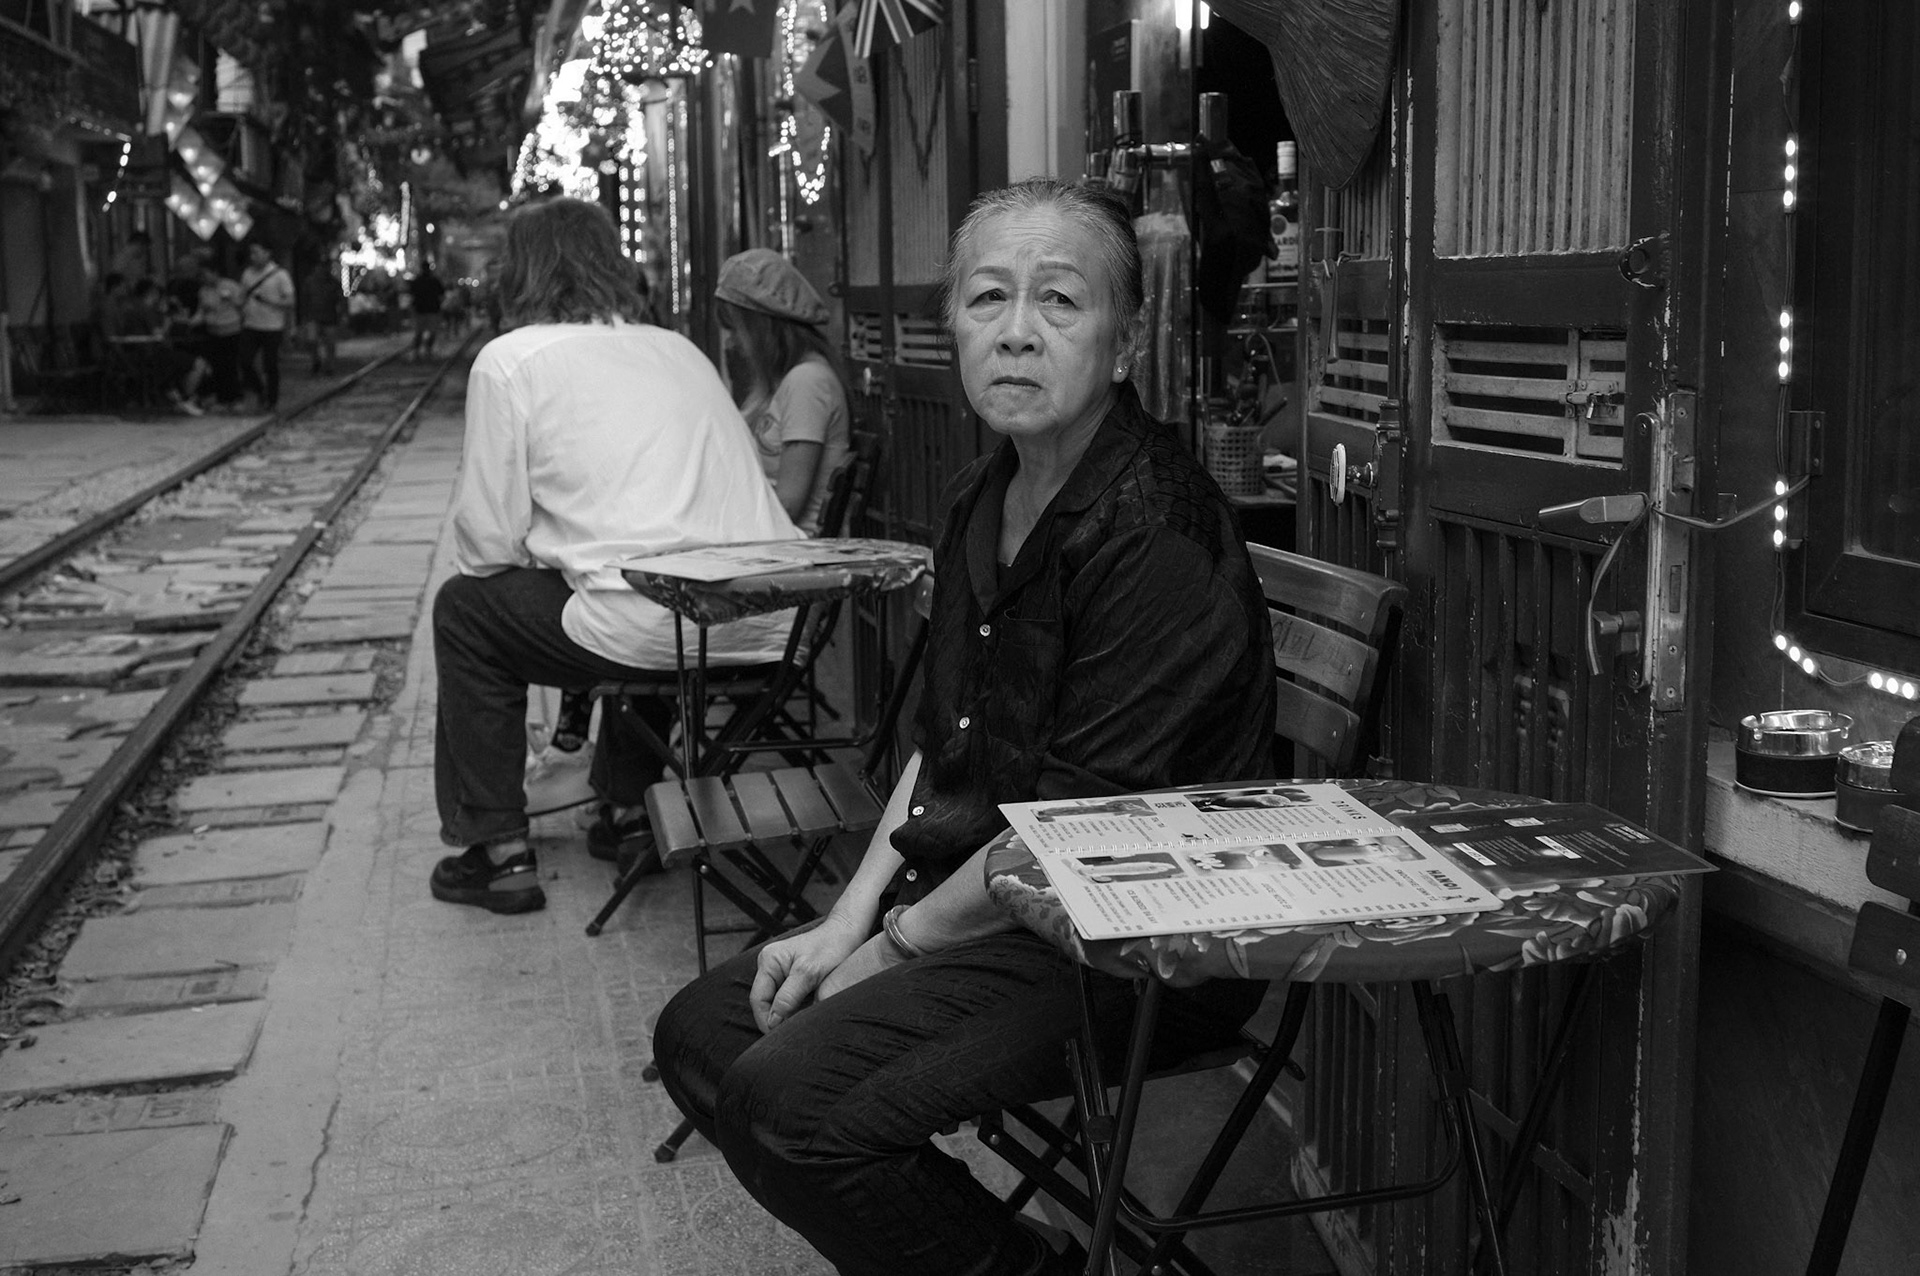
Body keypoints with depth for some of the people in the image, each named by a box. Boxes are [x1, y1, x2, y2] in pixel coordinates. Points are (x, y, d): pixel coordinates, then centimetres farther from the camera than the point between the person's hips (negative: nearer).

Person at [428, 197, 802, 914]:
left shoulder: (510, 359, 3)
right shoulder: (680, 349, 21)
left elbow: (486, 543, -1)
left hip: (654, 635, -6)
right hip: (773, 628, 7)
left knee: (464, 608, 18)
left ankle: (499, 852, 18)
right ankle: (626, 805, 42)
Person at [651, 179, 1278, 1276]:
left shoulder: (1161, 535, -22)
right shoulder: (988, 501, 10)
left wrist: (896, 946, -9)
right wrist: (850, 916, 5)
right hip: (967, 901, 10)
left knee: (789, 1099, -22)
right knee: (701, 1033, 7)